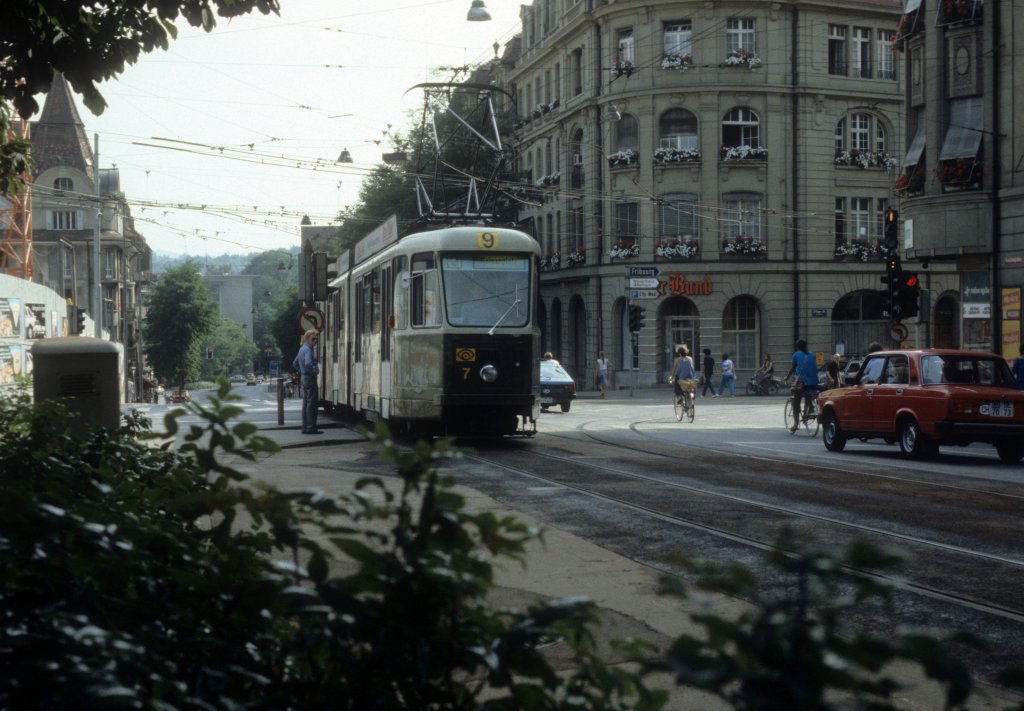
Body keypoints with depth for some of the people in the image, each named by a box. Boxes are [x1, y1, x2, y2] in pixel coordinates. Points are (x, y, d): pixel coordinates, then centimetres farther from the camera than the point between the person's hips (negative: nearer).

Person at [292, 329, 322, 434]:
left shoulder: (302, 349, 14)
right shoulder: (308, 350, -15)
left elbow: (295, 364, 24)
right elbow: (308, 363, -32)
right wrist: (315, 370, -16)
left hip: (304, 378, 10)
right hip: (310, 378, -10)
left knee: (306, 403, 11)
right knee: (311, 403, -7)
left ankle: (305, 427, 13)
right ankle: (311, 427, -6)